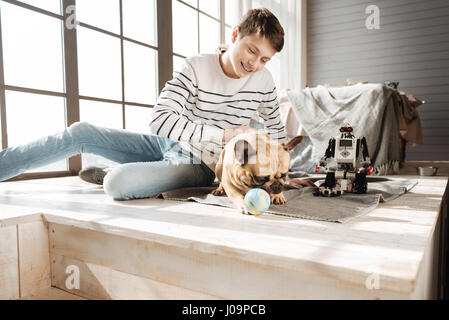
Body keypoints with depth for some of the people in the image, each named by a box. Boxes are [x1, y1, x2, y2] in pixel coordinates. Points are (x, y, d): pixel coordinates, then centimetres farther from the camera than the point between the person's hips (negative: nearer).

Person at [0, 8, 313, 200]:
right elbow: (161, 119, -25)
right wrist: (222, 134, -32)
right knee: (81, 133, -7)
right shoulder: (197, 66, -13)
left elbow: (277, 132, 8)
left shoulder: (263, 80, -7)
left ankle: (106, 175, 9)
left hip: (199, 167, -2)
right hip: (169, 146, 2)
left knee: (118, 183, -28)